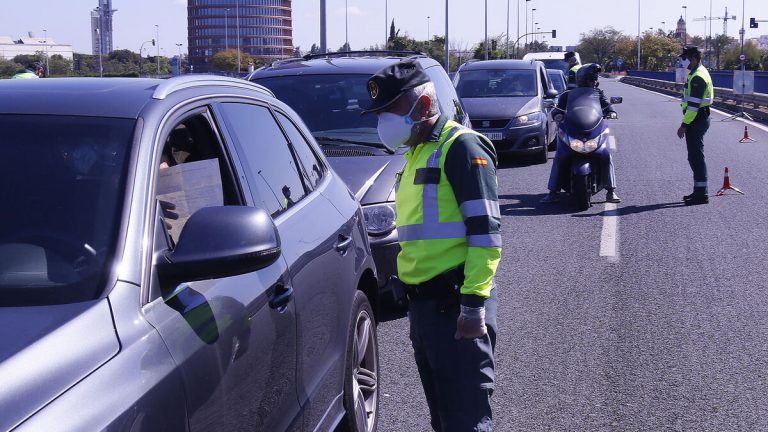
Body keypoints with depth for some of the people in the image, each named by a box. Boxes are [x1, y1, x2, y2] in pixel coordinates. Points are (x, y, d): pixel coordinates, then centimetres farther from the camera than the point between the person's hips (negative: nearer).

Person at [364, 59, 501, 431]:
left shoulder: (461, 147, -10)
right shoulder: (416, 153, 18)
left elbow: (485, 231, -17)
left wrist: (473, 303, -22)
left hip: (456, 304, -9)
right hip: (424, 302, 9)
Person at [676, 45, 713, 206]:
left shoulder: (698, 77, -18)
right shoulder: (698, 73, 16)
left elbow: (693, 104, -23)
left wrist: (684, 125, -22)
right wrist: (687, 123, 21)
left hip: (696, 121, -11)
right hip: (699, 119, 11)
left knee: (696, 157, -8)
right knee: (695, 156, 16)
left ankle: (701, 195, -6)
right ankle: (699, 191, 22)